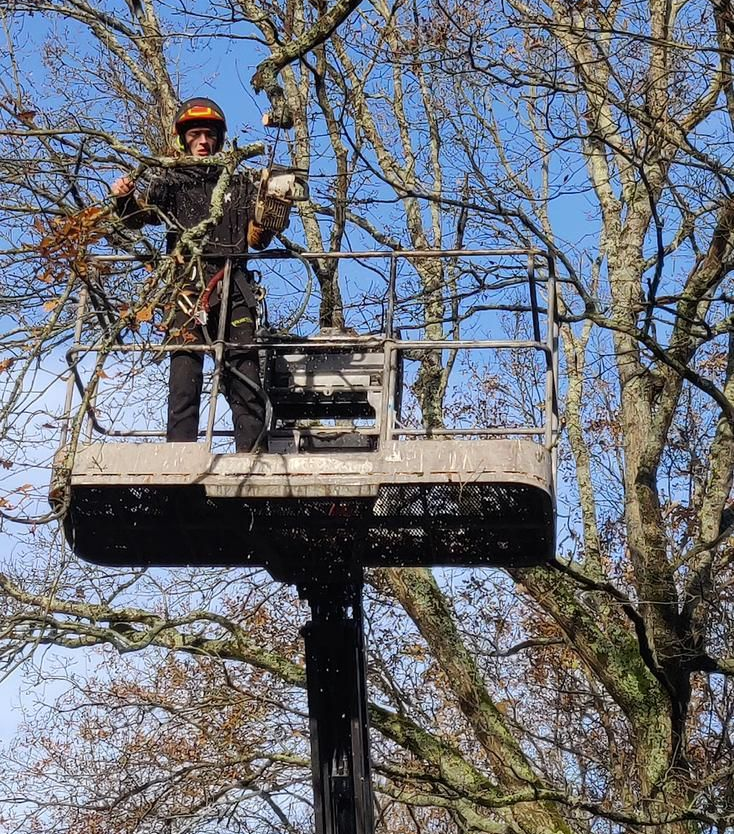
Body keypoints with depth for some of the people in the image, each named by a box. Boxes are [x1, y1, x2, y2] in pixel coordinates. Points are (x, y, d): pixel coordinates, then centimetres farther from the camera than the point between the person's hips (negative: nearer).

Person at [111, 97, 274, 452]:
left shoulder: (239, 184, 18)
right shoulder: (170, 182, 15)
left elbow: (257, 240, 14)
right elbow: (137, 216, 0)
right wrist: (124, 199, -21)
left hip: (233, 289, 1)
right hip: (187, 288, -1)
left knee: (245, 377, -7)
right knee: (185, 371, -11)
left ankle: (250, 454, -8)